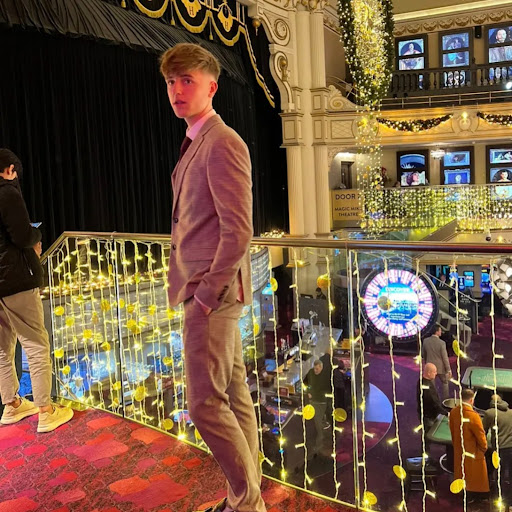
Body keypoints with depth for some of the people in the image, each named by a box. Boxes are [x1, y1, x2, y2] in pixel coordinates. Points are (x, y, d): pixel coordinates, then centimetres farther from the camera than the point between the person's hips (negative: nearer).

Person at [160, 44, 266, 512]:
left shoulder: (222, 144, -14)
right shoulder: (196, 144, 16)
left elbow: (238, 232, -21)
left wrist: (207, 293, -16)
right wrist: (201, 289, 13)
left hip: (213, 292, -9)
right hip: (206, 290, 9)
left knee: (206, 403, -2)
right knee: (234, 396, 16)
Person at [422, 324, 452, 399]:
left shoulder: (425, 341, -8)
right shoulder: (441, 343, -22)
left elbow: (423, 354, 5)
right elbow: (445, 357, -17)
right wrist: (448, 369, -7)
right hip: (440, 368, -3)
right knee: (445, 383, 20)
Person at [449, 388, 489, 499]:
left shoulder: (453, 412, -9)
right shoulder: (473, 415, -30)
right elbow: (480, 435, -19)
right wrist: (484, 448, 0)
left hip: (458, 449, 6)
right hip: (473, 451, -6)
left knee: (461, 472, 22)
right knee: (473, 473, 15)